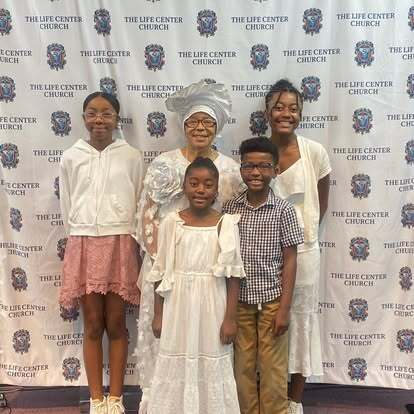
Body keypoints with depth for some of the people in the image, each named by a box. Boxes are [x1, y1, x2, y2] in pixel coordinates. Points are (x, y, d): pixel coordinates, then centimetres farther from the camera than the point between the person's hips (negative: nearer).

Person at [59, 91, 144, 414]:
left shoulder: (131, 156, 1)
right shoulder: (71, 158, 5)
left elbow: (140, 205, 4)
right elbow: (67, 208, 10)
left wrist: (130, 243, 3)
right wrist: (80, 241, 10)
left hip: (120, 246, -1)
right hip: (84, 246, 1)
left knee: (116, 325, 6)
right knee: (93, 325, 7)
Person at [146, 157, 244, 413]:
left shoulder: (226, 223, -5)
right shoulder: (172, 222, -1)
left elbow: (233, 274, -4)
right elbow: (161, 273, 3)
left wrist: (230, 318, -6)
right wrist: (158, 314, 3)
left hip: (212, 307, -1)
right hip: (179, 308, 1)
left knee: (212, 368, 10)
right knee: (177, 367, 12)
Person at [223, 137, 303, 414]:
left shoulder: (283, 210, -8)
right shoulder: (230, 209, -1)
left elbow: (289, 261, -6)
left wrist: (285, 308, -9)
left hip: (272, 300, -2)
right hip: (239, 301, 2)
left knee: (273, 370, 9)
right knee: (243, 367, 14)